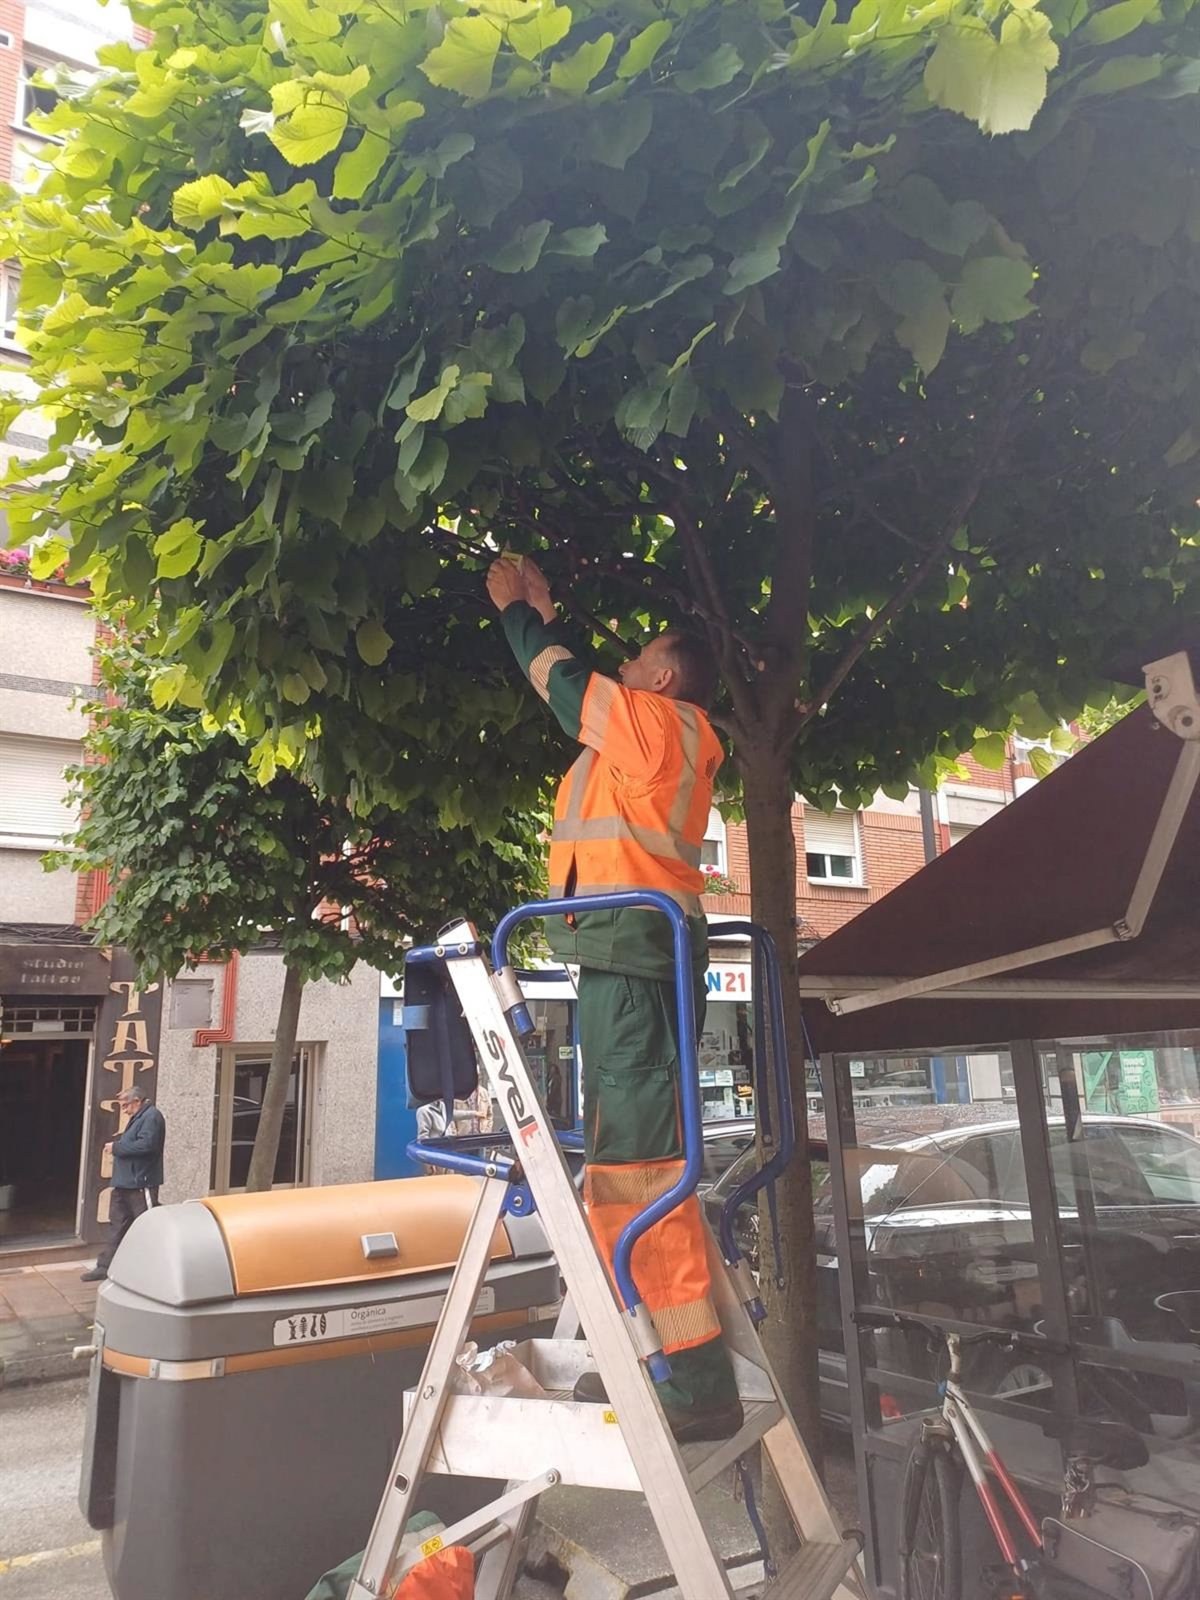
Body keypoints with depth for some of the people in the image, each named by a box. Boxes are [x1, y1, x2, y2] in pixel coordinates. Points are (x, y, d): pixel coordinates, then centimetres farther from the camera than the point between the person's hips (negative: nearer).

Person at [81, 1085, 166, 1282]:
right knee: (117, 1225, 13)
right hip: (125, 1183, 10)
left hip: (141, 1185, -10)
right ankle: (105, 1266, 20)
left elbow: (146, 1145, -25)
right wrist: (119, 1141, 6)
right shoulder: (138, 1117, 19)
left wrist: (117, 1147, -16)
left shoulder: (152, 1117, -14)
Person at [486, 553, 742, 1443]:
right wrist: (544, 608, 39)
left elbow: (560, 677, 6)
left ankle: (703, 1385, -10)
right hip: (639, 953, 10)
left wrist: (514, 606, 23)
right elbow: (577, 682, 33)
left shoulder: (655, 720, -1)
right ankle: (656, 1362, 17)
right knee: (622, 1162, 11)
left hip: (632, 945, -10)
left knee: (638, 1162, -13)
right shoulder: (665, 737, 23)